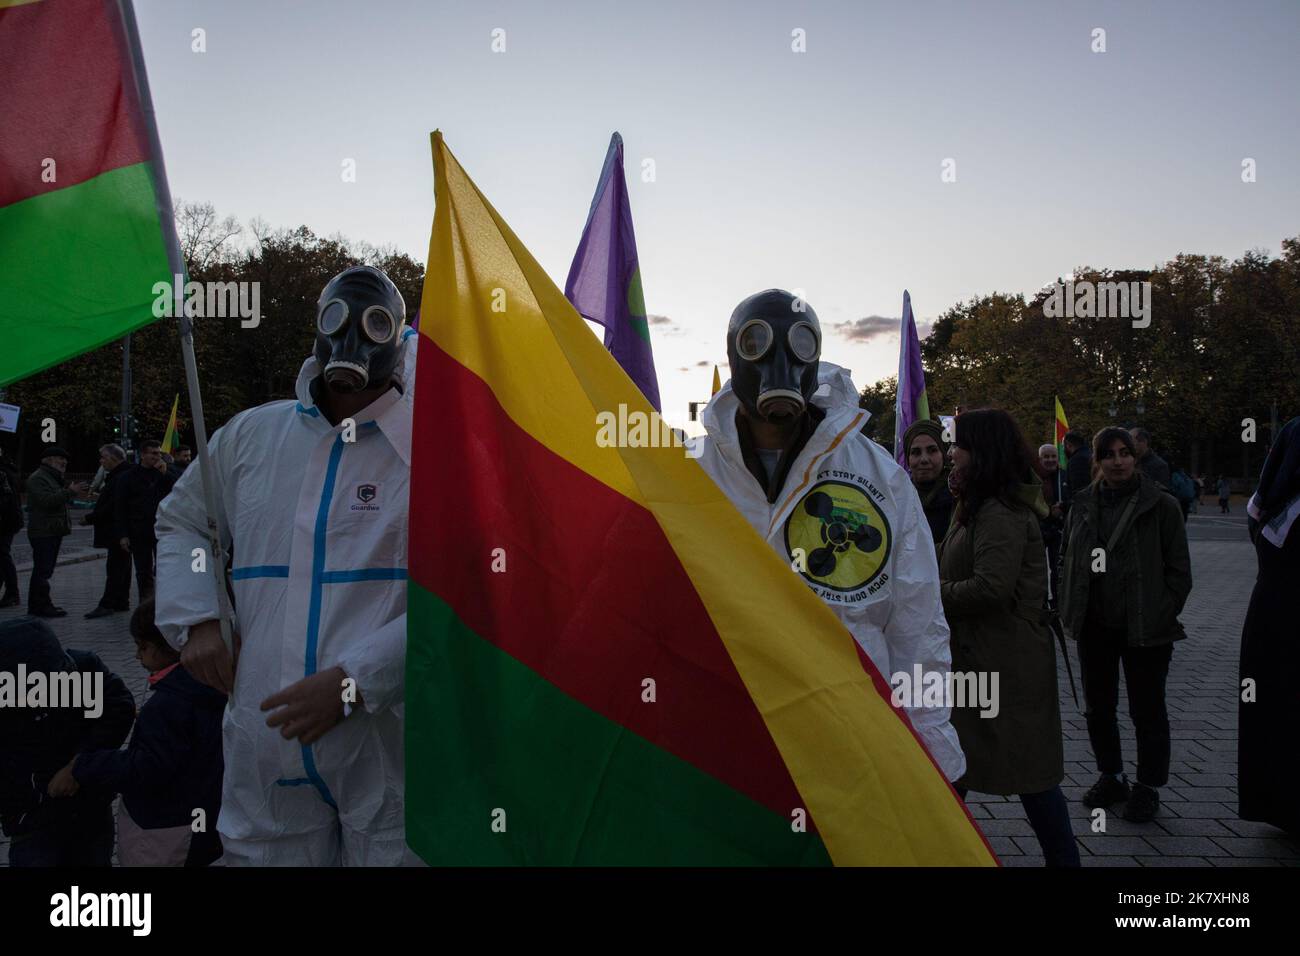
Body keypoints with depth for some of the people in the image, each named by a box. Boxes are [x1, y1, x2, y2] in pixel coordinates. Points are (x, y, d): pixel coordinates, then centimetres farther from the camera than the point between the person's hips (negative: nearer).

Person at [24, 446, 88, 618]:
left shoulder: (52, 478, 23)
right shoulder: (38, 478, -11)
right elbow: (46, 500, -24)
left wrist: (70, 490, 11)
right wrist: (70, 492, -26)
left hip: (52, 532, 11)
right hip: (43, 532, -11)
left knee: (42, 570, 14)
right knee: (43, 570, -12)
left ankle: (36, 605, 20)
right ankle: (42, 606, -12)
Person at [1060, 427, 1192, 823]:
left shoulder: (1161, 505, -6)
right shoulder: (1083, 505, 6)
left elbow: (1179, 570, -4)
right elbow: (1068, 562, 12)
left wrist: (1161, 618, -10)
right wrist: (1070, 612, 5)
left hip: (1144, 629, -4)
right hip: (1095, 626, 5)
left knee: (1147, 712, 6)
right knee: (1097, 707, 15)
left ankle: (1148, 787, 21)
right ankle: (1111, 776, 32)